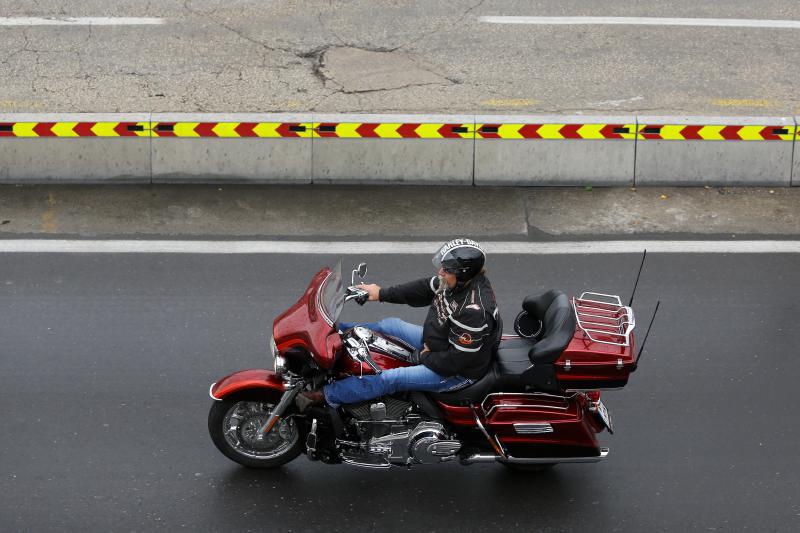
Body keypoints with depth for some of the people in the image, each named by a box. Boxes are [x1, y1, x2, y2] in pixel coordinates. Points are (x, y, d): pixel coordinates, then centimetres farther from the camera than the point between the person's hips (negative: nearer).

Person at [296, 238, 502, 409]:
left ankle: (325, 395, -10)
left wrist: (425, 358, -16)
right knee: (390, 325, 14)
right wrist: (382, 294, 4)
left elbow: (458, 360, -32)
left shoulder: (474, 310, -37)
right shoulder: (459, 281, -10)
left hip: (459, 372, -9)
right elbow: (425, 288, 5)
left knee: (390, 378, -16)